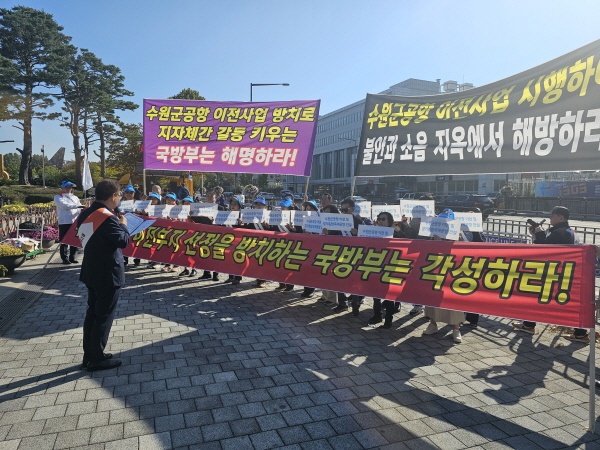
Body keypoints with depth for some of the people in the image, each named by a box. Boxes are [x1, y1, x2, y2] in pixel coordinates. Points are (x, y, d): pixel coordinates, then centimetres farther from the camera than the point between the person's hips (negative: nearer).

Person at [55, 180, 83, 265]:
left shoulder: (75, 197, 19)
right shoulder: (58, 197, 3)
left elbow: (79, 208, 10)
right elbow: (64, 205, -15)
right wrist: (77, 206, -25)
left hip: (75, 222, 5)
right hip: (64, 222, -5)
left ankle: (72, 257, 17)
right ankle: (65, 258, 4)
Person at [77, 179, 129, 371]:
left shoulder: (85, 214, 6)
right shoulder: (108, 217, -22)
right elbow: (123, 241, -23)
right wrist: (123, 225, -6)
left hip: (92, 272, 9)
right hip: (108, 274, -9)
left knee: (92, 313, 17)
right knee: (104, 316, 2)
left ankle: (89, 355, 27)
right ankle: (97, 359, 13)